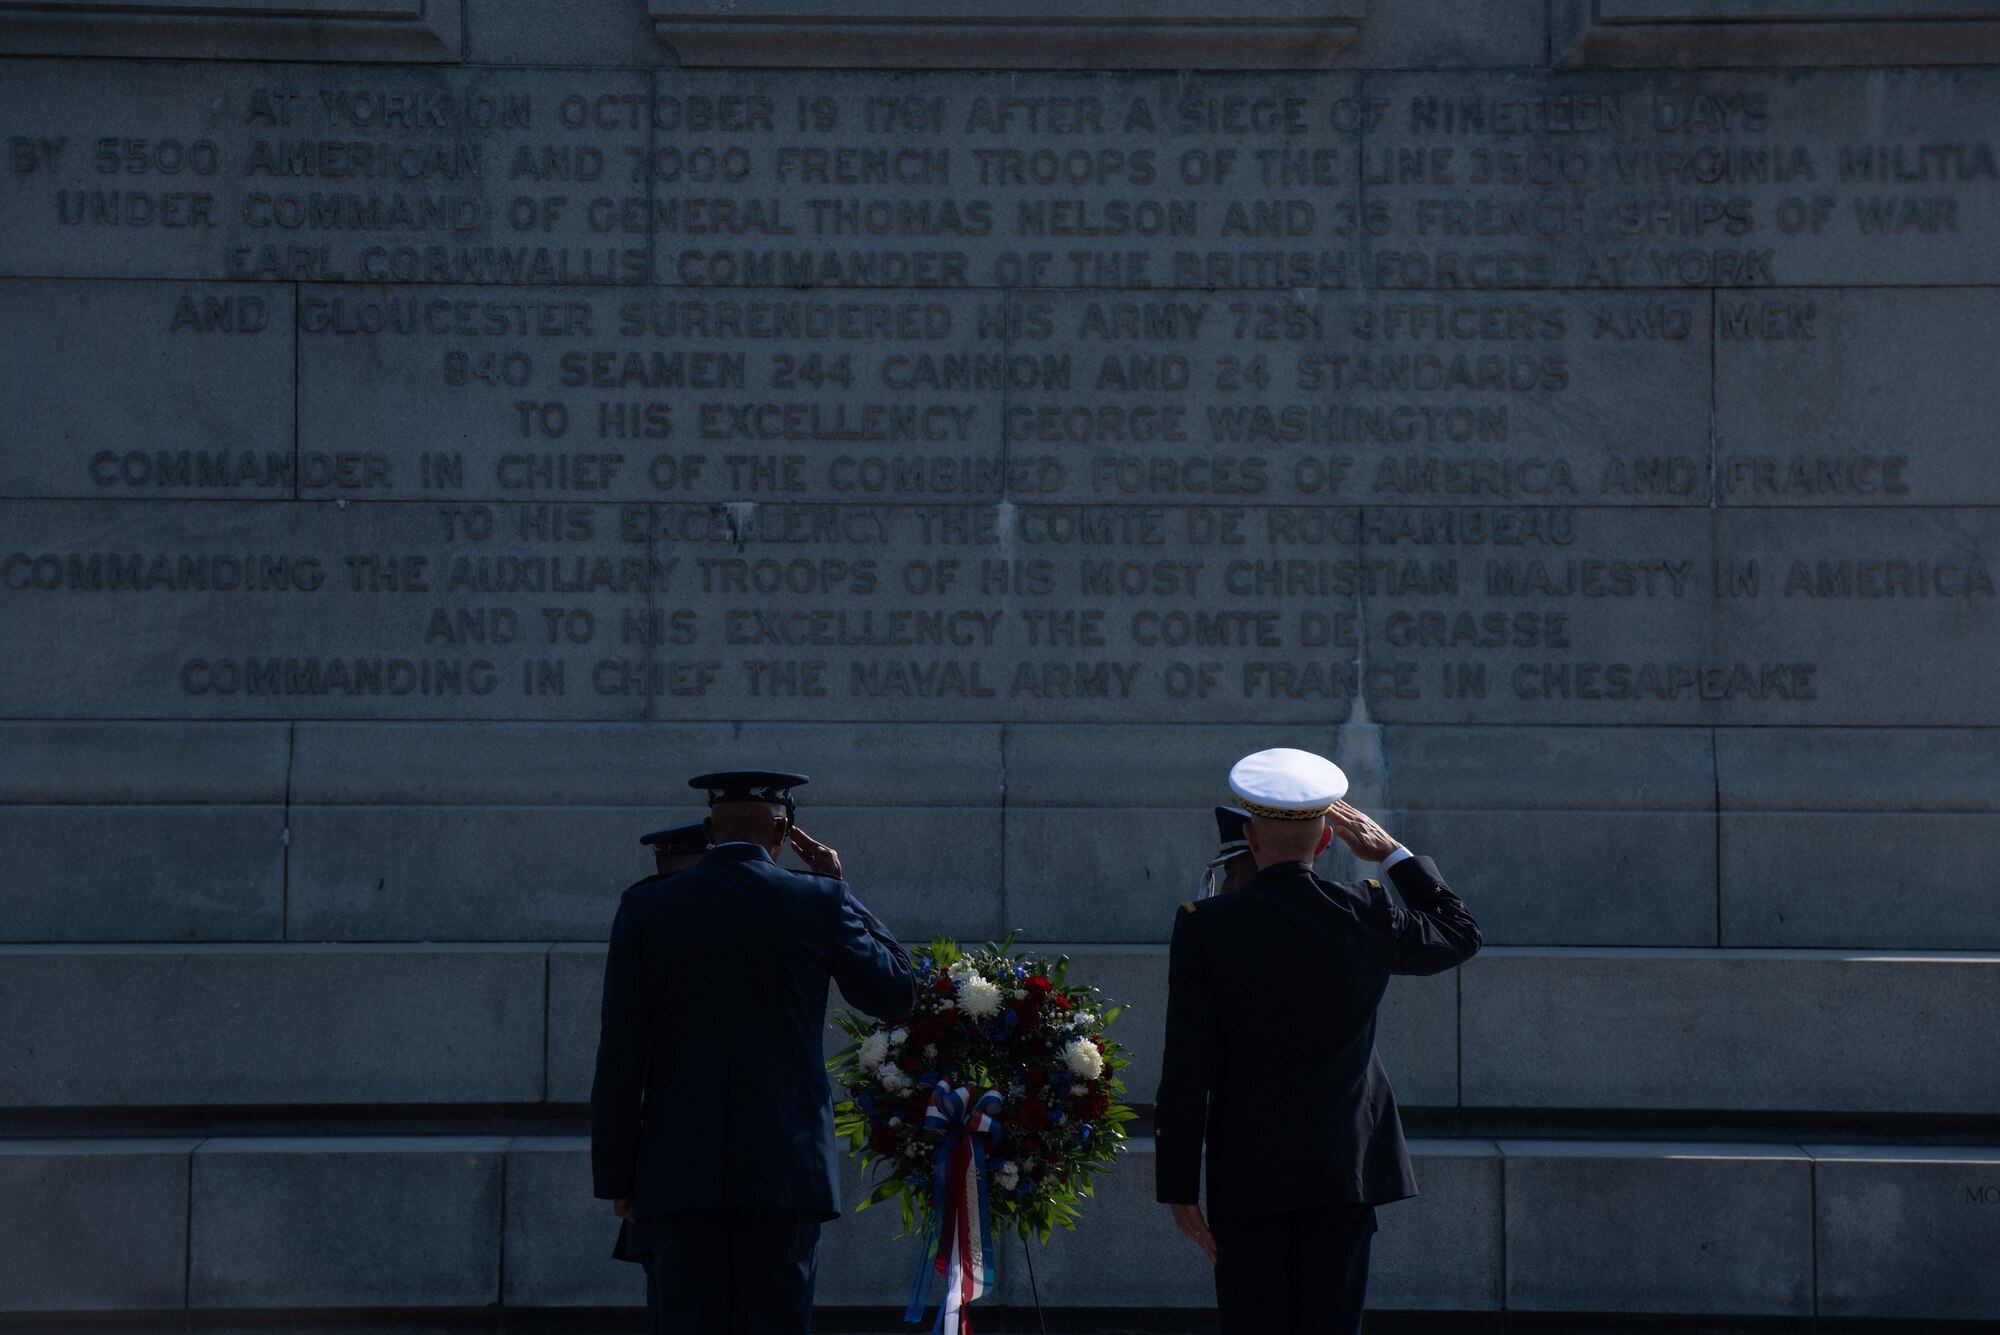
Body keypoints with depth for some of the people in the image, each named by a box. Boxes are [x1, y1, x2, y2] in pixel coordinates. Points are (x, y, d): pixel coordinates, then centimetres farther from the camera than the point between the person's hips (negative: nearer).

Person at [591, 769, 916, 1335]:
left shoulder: (645, 907, 2)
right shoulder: (820, 902, -1)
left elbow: (619, 1054, 1)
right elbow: (897, 992, 12)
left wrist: (616, 1174, 7)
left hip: (680, 1171, 1)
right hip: (785, 1168, -1)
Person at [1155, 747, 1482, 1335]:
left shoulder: (1204, 925, -8)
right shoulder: (1365, 915, -4)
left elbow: (1186, 1071, -8)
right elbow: (1462, 934, 17)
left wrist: (1179, 1187, -1)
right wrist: (1393, 853, 21)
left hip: (1245, 1176, -1)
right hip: (1344, 1172, 1)